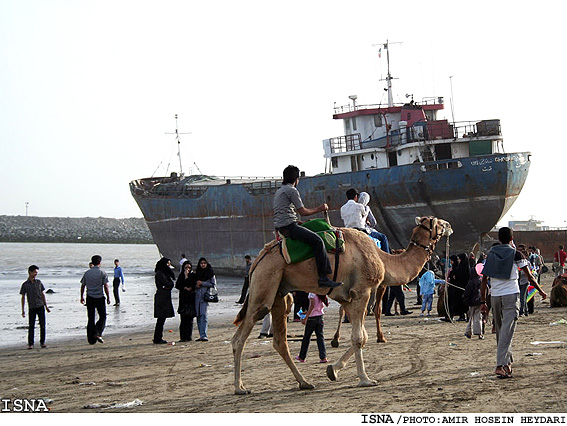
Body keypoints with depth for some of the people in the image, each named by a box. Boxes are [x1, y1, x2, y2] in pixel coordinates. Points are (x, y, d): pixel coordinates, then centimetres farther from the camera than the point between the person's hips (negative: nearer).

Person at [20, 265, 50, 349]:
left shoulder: (39, 282, 9)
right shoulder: (25, 284, 1)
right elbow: (23, 297, 3)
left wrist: (46, 306, 13)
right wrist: (23, 310, 0)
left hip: (40, 306, 2)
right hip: (31, 307, -2)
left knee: (42, 325, -1)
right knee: (31, 326, -1)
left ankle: (42, 342, 9)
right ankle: (30, 344, 5)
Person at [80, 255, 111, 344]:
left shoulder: (87, 273, 5)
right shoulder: (102, 273, -7)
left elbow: (83, 286, 10)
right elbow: (106, 286, -10)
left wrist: (82, 297, 20)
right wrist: (108, 298, -2)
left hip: (89, 298, 4)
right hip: (99, 297, -4)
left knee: (90, 319, 8)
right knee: (102, 317, 8)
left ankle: (91, 339, 7)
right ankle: (97, 333, -11)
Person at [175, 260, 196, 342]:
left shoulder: (193, 275, 3)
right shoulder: (181, 275, 11)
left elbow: (194, 285, -8)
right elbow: (177, 285, 2)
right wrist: (185, 288, -9)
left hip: (191, 299, -2)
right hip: (183, 299, 2)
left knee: (189, 318, -4)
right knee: (183, 319, -1)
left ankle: (188, 337, -1)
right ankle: (183, 337, 1)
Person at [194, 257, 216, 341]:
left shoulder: (210, 273, 2)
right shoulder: (197, 273, 15)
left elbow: (213, 284, -1)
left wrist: (202, 283, -8)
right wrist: (196, 285, -2)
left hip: (206, 295, -5)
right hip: (197, 295, 5)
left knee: (203, 314, -14)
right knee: (198, 315, 3)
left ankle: (204, 335, -18)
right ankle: (201, 335, 8)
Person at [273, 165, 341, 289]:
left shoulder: (279, 191, 23)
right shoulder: (292, 190, -7)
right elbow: (303, 212, -9)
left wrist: (298, 222, 24)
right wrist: (319, 209, 3)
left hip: (279, 226, 11)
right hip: (289, 226, -11)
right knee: (317, 240, -19)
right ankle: (323, 277, -27)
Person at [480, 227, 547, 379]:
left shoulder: (491, 254, 9)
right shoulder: (516, 255, -2)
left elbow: (484, 279, 8)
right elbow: (529, 277, 3)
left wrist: (483, 302, 12)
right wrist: (541, 291, 18)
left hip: (495, 296, 4)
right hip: (511, 295, -4)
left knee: (500, 330, 17)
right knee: (507, 331, -9)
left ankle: (508, 363, 26)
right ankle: (501, 365, -20)